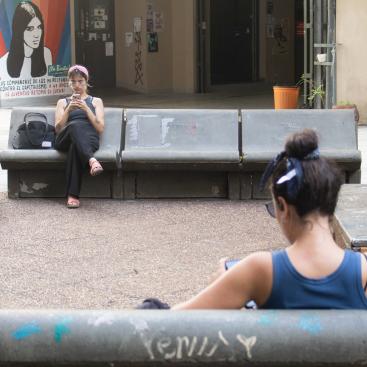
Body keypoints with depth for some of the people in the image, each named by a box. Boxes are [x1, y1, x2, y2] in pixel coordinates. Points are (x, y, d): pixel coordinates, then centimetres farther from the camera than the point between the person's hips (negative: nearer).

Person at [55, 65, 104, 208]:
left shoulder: (96, 101, 25)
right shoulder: (63, 102, 28)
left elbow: (100, 128, 10)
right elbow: (58, 129, 13)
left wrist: (86, 108, -2)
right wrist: (69, 109, -2)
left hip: (89, 140, 0)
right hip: (65, 141, 0)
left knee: (75, 146, -42)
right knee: (75, 125, -39)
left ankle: (73, 195, -52)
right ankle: (91, 160, -61)